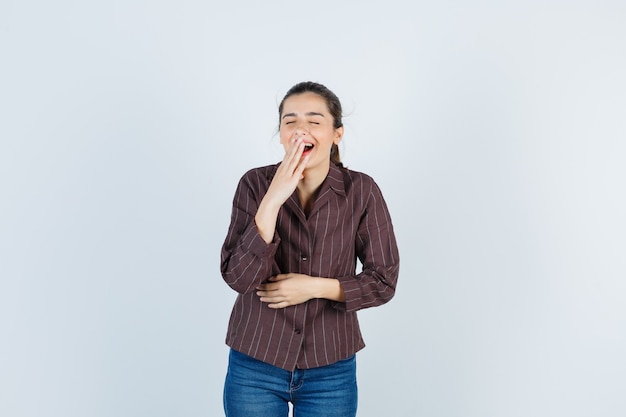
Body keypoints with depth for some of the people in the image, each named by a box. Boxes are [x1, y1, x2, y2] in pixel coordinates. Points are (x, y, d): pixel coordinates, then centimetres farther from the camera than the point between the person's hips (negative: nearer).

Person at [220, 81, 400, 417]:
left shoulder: (361, 191, -8)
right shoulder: (255, 184, -9)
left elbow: (383, 282, -4)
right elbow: (237, 277, -17)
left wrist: (315, 286, -16)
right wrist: (273, 200, -25)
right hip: (255, 366, 0)